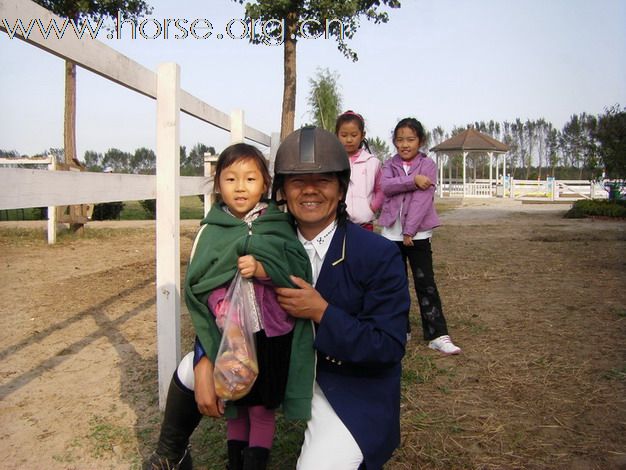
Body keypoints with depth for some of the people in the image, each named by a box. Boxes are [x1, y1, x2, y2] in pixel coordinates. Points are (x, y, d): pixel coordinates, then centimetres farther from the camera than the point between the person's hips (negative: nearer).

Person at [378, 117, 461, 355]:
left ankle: (438, 335, 0)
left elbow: (423, 199, -13)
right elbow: (386, 186, -13)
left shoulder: (428, 165, -3)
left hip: (418, 234, -3)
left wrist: (410, 231, -18)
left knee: (426, 283, -4)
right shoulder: (390, 164, 8)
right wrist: (413, 180, -22)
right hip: (391, 233, 4)